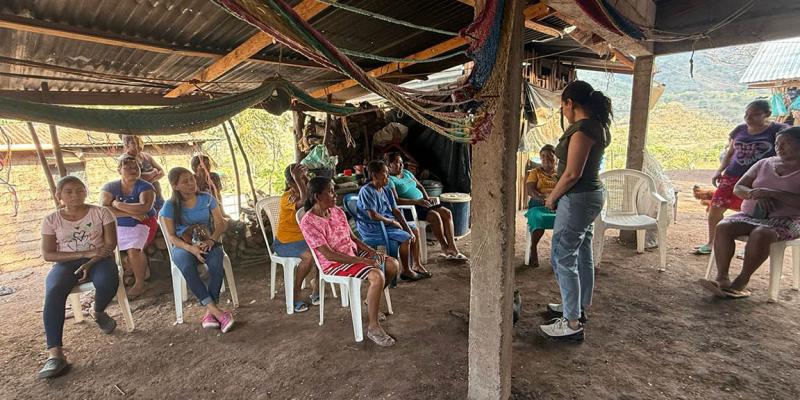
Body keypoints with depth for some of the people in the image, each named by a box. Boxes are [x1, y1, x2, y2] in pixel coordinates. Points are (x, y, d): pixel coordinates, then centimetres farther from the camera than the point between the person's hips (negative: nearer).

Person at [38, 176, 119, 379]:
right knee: (53, 292, -31)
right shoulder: (51, 220, 5)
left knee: (107, 281, -35)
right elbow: (48, 254, -2)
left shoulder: (101, 212, 1)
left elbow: (110, 244, -3)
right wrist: (86, 253, -15)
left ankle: (99, 313, 2)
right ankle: (55, 353, -32)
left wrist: (90, 263, -19)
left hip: (99, 259, -1)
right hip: (66, 263, 1)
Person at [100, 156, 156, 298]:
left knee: (133, 250, -25)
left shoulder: (145, 187, -9)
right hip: (117, 227, 3)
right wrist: (132, 213, -23)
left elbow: (145, 208, -25)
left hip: (141, 224, -3)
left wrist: (118, 204, -17)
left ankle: (140, 283, -3)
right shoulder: (109, 187, -1)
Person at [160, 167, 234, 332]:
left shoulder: (207, 199, 2)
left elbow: (221, 224, 1)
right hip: (183, 246, -1)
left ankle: (210, 311, -24)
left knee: (216, 264, -34)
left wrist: (211, 240, -19)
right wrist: (190, 247, -24)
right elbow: (171, 236, -5)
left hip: (208, 242, 1)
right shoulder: (170, 206, -1)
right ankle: (216, 310, -34)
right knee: (188, 267, -36)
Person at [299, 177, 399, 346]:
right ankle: (373, 327, -13)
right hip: (334, 264, -8)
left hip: (354, 252, 8)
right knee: (378, 276, -28)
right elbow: (328, 254, -22)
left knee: (393, 264, -3)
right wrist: (362, 261, -25)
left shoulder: (338, 212, 4)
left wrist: (369, 250, -8)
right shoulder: (308, 222, -18)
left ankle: (371, 303, 18)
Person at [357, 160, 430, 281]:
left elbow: (396, 211, 6)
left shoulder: (386, 191, 8)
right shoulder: (366, 191, -18)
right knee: (406, 238, -22)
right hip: (372, 228, -10)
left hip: (388, 223, 10)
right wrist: (392, 221, -14)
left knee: (415, 230, 9)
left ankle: (416, 265, 18)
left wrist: (408, 229, -4)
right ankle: (406, 271, -4)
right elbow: (373, 215, -25)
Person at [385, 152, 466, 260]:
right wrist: (416, 201, -24)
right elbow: (396, 200, -19)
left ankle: (452, 247, -12)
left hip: (421, 202, 8)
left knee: (447, 213, -11)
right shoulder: (389, 180, -8)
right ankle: (445, 248, -13)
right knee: (435, 216, -29)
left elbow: (419, 185, 25)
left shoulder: (406, 172, 17)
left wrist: (427, 197, 6)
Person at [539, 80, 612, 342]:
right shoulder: (598, 127, 11)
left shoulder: (582, 129, -20)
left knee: (562, 258, -3)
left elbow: (572, 173, -23)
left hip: (577, 199, -10)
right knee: (582, 254, 19)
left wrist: (552, 197, -9)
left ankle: (572, 323, 4)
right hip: (592, 195, 10)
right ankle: (579, 306, 35)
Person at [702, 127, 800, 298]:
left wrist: (772, 193, -21)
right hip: (751, 214, 4)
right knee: (723, 227, -27)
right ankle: (722, 277, -30)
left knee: (760, 234, -37)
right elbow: (738, 188, 8)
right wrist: (755, 194, -12)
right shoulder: (764, 163, 14)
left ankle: (742, 281, -25)